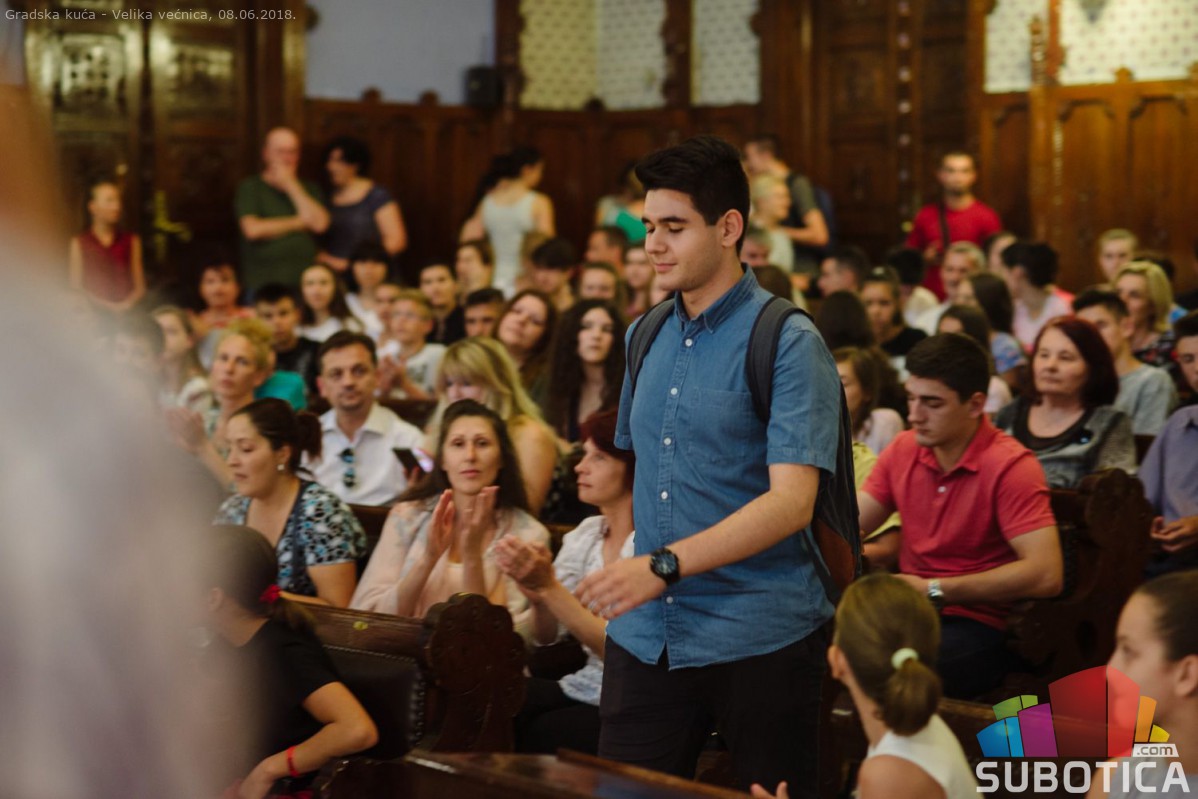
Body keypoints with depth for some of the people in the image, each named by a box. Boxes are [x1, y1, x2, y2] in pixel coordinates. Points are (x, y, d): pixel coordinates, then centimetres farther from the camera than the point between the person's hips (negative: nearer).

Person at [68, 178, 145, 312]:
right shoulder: (79, 243, 6)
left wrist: (127, 303, -9)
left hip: (127, 311, 0)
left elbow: (140, 287, 10)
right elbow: (76, 287, 4)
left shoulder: (131, 240, 11)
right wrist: (106, 305, -8)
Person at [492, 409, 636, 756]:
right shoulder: (585, 534, 8)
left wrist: (549, 586, -23)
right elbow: (546, 636, 2)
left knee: (540, 736, -26)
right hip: (580, 688, 6)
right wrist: (536, 593, -19)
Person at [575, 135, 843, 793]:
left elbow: (790, 502, -19)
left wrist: (663, 566, -27)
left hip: (758, 637, -5)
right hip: (647, 635, 5)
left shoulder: (788, 342, -10)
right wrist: (621, 582, 11)